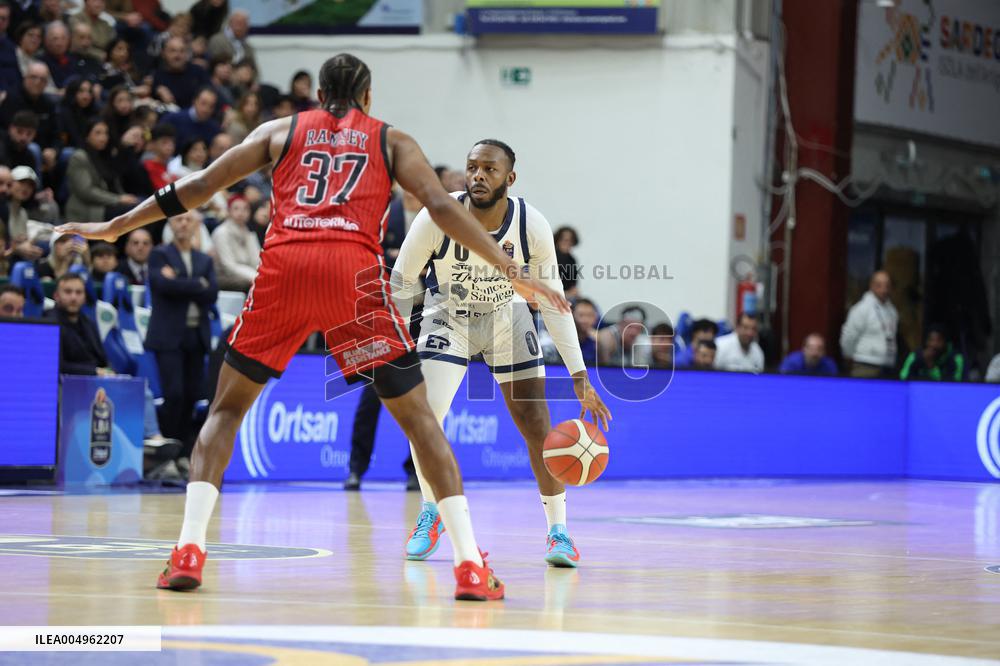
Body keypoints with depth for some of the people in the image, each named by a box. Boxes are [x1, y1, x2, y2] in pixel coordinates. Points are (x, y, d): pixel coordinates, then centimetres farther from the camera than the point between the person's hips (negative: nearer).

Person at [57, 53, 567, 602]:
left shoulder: (281, 130, 26)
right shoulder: (391, 141, 23)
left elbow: (199, 187, 22)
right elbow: (442, 207, 7)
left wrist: (115, 227, 31)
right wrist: (511, 272, 6)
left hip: (283, 266, 1)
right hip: (355, 271, -1)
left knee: (227, 407, 16)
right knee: (417, 416, 7)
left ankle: (188, 551, 0)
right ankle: (470, 567, -2)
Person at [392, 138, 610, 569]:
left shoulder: (532, 227, -25)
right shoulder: (437, 219, -29)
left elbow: (553, 304, -15)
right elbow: (401, 286, -14)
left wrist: (580, 380, -17)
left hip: (506, 317, 1)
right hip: (448, 317, -1)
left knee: (538, 427, -7)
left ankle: (558, 531, 8)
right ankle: (431, 514, 7)